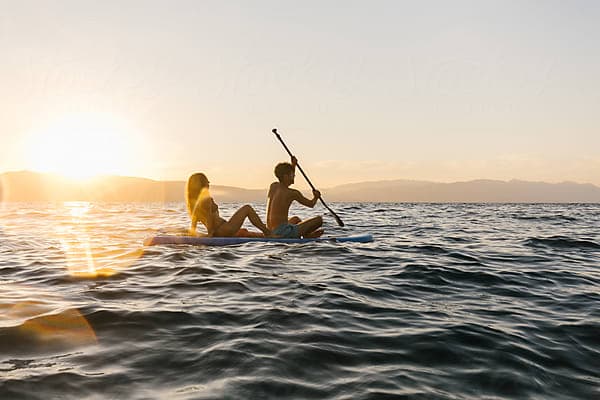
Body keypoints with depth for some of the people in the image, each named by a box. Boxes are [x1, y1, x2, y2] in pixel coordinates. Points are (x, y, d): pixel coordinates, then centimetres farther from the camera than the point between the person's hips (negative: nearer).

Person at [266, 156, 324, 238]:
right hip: (283, 232, -9)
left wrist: (293, 165, 28)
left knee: (296, 219, 40)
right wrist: (316, 197, 24)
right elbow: (311, 204, 4)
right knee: (319, 219, -3)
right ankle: (306, 235, 19)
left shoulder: (273, 186, 8)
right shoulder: (292, 193, -12)